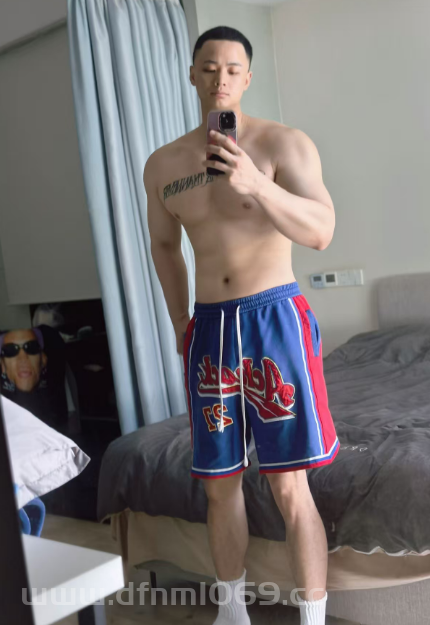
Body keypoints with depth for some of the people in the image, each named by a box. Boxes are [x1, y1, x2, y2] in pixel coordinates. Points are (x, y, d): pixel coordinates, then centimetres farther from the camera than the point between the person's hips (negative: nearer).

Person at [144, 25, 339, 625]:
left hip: (276, 317, -4)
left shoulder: (284, 143, -4)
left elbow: (321, 231, -15)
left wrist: (254, 184, -31)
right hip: (209, 329, 4)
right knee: (220, 485, 11)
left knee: (290, 488, -4)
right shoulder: (163, 164, 9)